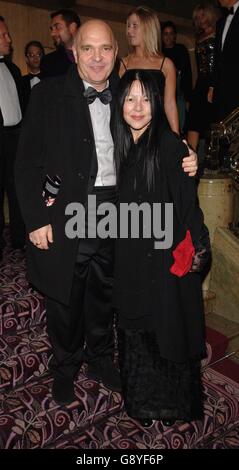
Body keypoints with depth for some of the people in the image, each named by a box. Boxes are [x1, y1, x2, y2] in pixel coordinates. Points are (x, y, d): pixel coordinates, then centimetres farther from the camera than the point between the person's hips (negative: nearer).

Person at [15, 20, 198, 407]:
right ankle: (65, 368, 36)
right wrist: (36, 219, -13)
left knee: (104, 293, 18)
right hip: (64, 213, -3)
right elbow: (28, 162, -7)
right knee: (65, 296, 11)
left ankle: (100, 358, 42)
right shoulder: (48, 95, -5)